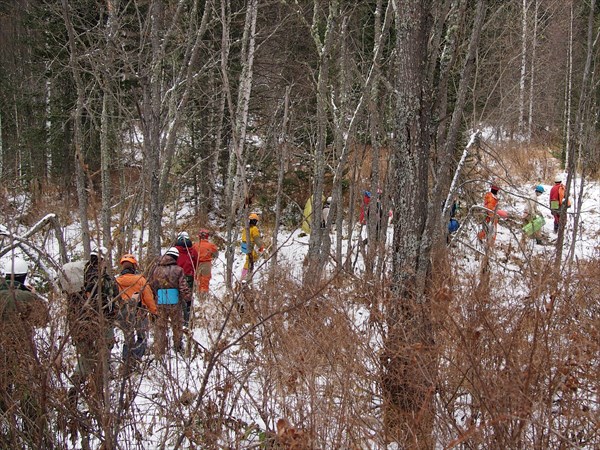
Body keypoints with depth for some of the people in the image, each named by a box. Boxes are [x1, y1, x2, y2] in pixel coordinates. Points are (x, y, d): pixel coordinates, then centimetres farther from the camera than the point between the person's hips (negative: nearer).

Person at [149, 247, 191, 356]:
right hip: (175, 302, -2)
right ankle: (178, 346, 31)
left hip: (160, 303, 2)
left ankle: (159, 351, 6)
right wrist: (188, 299, 1)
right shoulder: (178, 270, -9)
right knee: (177, 325, 17)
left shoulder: (157, 270, 2)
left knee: (160, 327, 9)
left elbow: (151, 286, 9)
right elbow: (184, 287, -11)